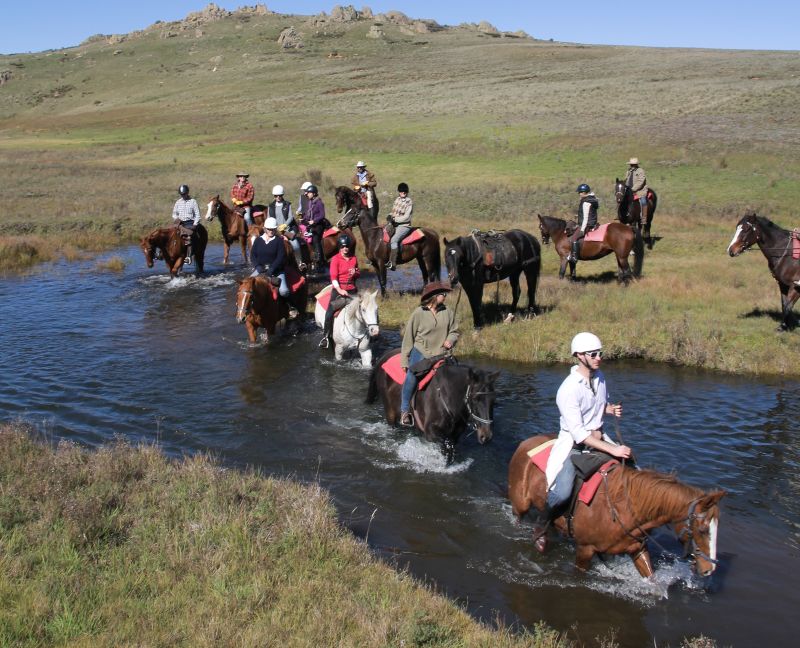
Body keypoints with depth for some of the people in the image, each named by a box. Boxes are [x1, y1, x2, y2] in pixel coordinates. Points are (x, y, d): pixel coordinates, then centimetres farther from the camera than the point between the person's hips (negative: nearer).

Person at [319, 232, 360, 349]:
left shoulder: (353, 258, 7)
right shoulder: (335, 259, -6)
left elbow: (358, 274, 18)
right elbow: (333, 277, -13)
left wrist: (355, 273, -7)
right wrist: (339, 290, -26)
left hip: (352, 290, 4)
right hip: (338, 289, -4)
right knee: (329, 312, -14)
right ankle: (326, 336, -5)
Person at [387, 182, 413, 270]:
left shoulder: (409, 202, -10)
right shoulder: (397, 199, 11)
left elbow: (406, 217, -15)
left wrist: (395, 219, -17)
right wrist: (390, 216, -1)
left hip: (404, 226, -8)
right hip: (394, 224, 8)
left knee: (393, 240, -30)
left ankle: (392, 263, -32)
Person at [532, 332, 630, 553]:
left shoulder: (599, 376, 1)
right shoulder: (568, 390, -22)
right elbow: (578, 433, -27)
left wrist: (611, 409, -3)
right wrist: (613, 450, -31)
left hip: (597, 437, 7)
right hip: (572, 443, -7)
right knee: (562, 493, -25)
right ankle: (542, 528, 4)